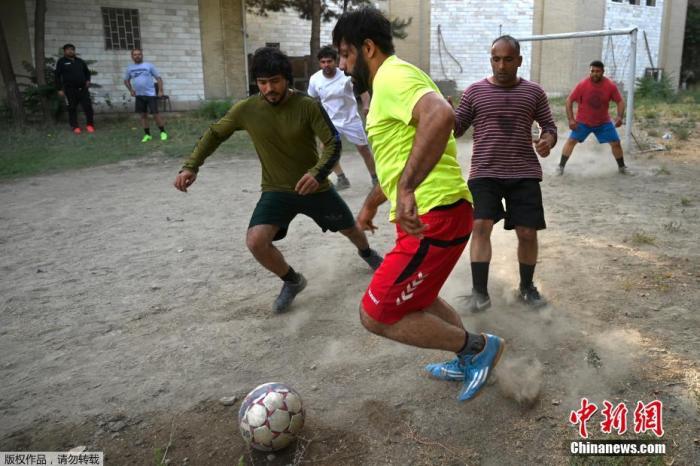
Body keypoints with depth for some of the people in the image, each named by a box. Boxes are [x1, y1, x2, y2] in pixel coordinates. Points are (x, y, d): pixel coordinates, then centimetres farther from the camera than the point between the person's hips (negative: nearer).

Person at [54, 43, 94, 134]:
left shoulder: (80, 61, 15)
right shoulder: (61, 62, 3)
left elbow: (87, 71, 28)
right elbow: (57, 76, 0)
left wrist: (88, 80, 7)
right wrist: (60, 89, -7)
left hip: (83, 88, 3)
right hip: (70, 89, -3)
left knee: (88, 106, -5)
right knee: (72, 108, 1)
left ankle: (90, 125, 6)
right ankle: (75, 126, 8)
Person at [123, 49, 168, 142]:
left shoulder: (148, 66, -2)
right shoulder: (129, 68, 8)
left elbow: (158, 78, -1)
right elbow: (126, 80, 21)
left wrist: (160, 90, -9)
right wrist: (131, 90, 6)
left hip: (151, 94, -4)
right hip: (139, 95, 4)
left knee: (155, 114, -5)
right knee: (143, 115, 7)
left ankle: (163, 132, 7)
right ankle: (147, 134, 15)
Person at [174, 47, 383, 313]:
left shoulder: (308, 106, -20)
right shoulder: (246, 109, -13)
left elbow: (333, 143, -20)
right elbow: (215, 134, 1)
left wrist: (317, 172, -39)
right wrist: (191, 166, -9)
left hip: (315, 187, 0)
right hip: (276, 191, 1)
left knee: (351, 228, 18)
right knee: (255, 242, -22)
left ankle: (367, 253, 57)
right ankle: (292, 281, 8)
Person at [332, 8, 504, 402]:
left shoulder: (392, 75, -13)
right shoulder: (389, 83, 21)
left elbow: (440, 115, -36)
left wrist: (407, 189, -39)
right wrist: (371, 204, 39)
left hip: (434, 216, -11)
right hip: (431, 212, 11)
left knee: (376, 315, -5)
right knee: (414, 296, 28)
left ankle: (480, 347, 10)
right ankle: (471, 360, 41)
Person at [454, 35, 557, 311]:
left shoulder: (533, 92, 7)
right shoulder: (474, 92, 4)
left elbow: (549, 126, 13)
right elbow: (457, 128, 6)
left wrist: (548, 140, -11)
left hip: (524, 173, 1)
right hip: (484, 173, -1)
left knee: (528, 232, 1)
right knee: (480, 226, -15)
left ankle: (527, 287, 23)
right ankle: (479, 292, -7)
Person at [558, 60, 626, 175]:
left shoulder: (610, 85, -14)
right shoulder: (582, 84, -18)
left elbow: (620, 101, -4)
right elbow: (569, 100, -12)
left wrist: (620, 117, -20)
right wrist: (571, 119, -17)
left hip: (604, 122, 1)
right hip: (582, 122, -1)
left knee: (616, 143, 1)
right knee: (571, 141, -9)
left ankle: (622, 167, 22)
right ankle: (561, 166, 4)